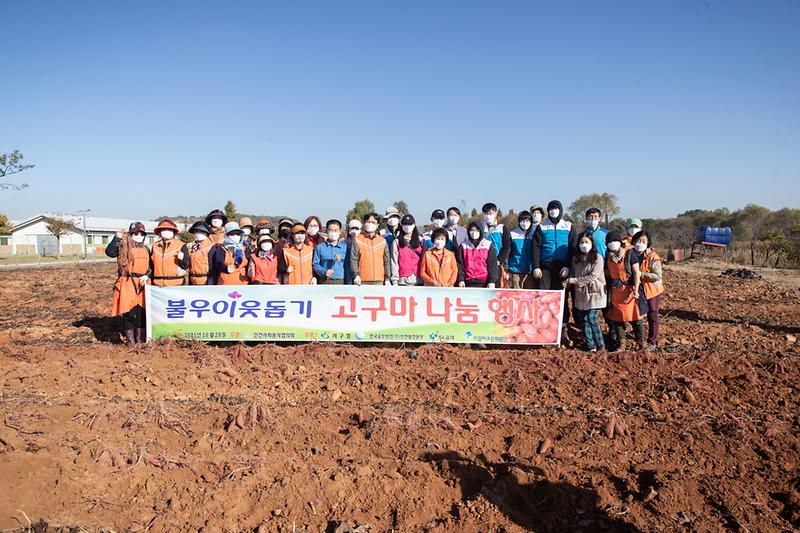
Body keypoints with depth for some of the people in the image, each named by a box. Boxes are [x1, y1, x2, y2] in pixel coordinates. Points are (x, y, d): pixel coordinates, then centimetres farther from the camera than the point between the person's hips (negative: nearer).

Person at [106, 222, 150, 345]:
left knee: (142, 311, 6)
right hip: (128, 284, -4)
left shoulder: (146, 250, 15)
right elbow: (109, 252, -17)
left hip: (143, 283, 4)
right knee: (129, 311, -3)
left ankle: (141, 338, 17)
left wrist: (147, 275, -3)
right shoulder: (123, 247, 0)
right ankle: (130, 339, 8)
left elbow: (151, 266, 15)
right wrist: (117, 238, -20)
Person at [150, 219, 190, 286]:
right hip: (158, 285, 3)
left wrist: (182, 259, -21)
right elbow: (151, 265, 18)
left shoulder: (181, 245, 4)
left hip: (176, 285, -3)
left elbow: (187, 265, 0)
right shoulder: (155, 246, 15)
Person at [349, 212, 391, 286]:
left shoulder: (382, 241, 14)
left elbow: (386, 261, 15)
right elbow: (353, 260, 0)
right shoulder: (357, 240, 5)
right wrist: (356, 275, -14)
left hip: (379, 281, 3)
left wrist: (387, 278, 8)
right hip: (362, 281, -3)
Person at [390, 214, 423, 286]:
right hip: (403, 280, -2)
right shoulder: (396, 242, 6)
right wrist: (395, 281, -7)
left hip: (418, 280, 2)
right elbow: (394, 262, 1)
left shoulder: (420, 242, 12)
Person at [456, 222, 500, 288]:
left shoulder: (488, 245, 4)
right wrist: (461, 279, -2)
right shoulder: (463, 246, 9)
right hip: (469, 282, 2)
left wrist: (492, 281, -8)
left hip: (484, 282, -1)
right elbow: (459, 265, 7)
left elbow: (493, 265, 0)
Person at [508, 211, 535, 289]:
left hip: (530, 271, 2)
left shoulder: (534, 234, 8)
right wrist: (506, 270, 1)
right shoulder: (512, 234, 3)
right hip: (516, 271, -1)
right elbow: (507, 252, 5)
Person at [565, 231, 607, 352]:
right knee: (584, 320, 3)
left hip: (594, 293, -5)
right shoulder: (576, 258, 10)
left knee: (592, 318, -9)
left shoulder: (598, 258, -7)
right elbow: (572, 273, 14)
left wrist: (572, 280, -15)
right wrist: (568, 282, -10)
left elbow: (592, 277, -14)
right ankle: (590, 346, 10)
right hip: (581, 294, 5)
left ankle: (600, 345, 4)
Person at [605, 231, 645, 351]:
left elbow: (636, 272, -12)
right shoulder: (609, 256, 6)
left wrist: (636, 290, -18)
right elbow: (607, 273, 19)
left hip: (629, 290, -5)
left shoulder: (629, 253, -9)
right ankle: (621, 344, 19)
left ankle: (641, 343, 9)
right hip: (615, 291, 5)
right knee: (617, 317, 9)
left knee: (635, 317, -1)